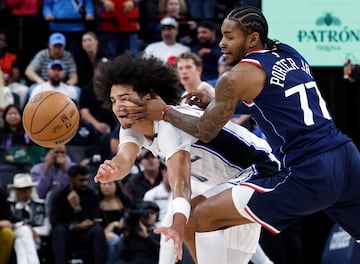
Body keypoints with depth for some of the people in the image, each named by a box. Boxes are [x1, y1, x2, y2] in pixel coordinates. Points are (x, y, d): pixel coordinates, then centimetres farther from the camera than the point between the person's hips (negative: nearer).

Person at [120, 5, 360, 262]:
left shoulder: (237, 76, -3)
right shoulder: (290, 55, 17)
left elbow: (205, 131, 5)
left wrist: (164, 112, 19)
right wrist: (213, 103, 29)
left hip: (308, 175, -7)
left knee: (203, 218, -1)